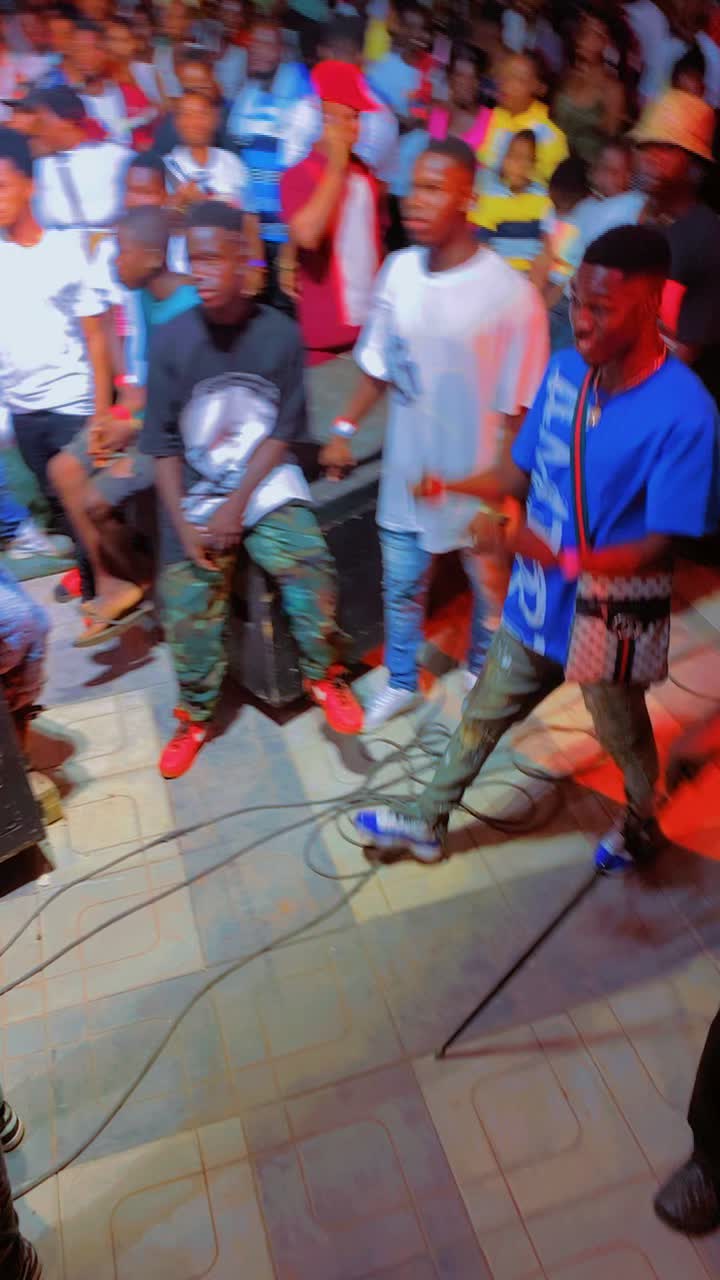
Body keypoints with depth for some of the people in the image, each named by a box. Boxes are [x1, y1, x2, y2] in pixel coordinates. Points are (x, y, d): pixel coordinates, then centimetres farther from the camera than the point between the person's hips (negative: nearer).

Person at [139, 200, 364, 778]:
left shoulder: (280, 333, -9)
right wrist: (183, 526, -12)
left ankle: (324, 676, 5)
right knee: (187, 605, -10)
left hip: (268, 485, -1)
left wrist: (237, 505, -12)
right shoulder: (170, 340, -8)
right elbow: (164, 444, -3)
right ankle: (196, 715, 16)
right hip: (195, 493, 1)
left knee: (311, 568, -22)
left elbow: (284, 432, -5)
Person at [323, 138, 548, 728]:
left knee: (490, 588, 18)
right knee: (401, 587, 18)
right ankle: (401, 682, 42)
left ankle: (482, 675, 46)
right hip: (407, 472, 4)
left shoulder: (510, 292, -19)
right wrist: (345, 429, 2)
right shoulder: (399, 270, -6)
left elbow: (518, 409, -14)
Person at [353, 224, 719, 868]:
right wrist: (449, 487, -18)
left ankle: (643, 823, 55)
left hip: (612, 617, -4)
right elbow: (521, 472, 0)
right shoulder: (566, 368, -9)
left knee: (624, 735, 23)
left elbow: (659, 546, -22)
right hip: (538, 601, 5)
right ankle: (427, 822, 41)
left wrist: (559, 557, -35)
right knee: (483, 715, 19)